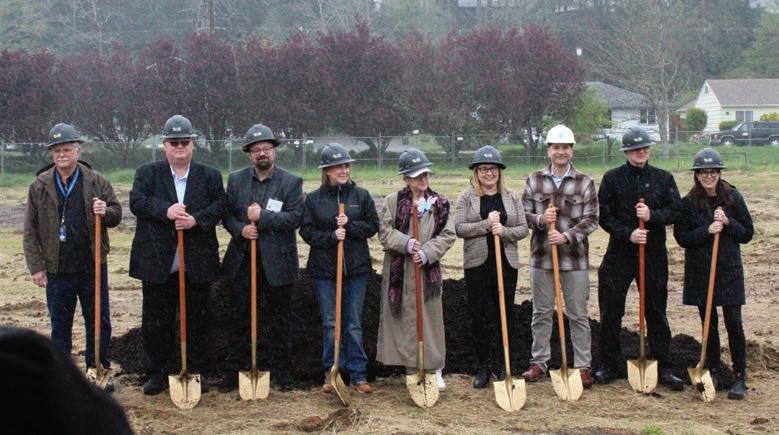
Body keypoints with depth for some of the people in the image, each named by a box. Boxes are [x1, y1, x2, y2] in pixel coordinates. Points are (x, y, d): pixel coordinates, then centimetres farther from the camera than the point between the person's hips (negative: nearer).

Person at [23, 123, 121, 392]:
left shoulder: (96, 182, 0)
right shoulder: (40, 186, 1)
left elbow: (116, 214, 7)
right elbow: (30, 231, 3)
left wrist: (105, 212, -17)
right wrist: (36, 266, -3)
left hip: (93, 266, 0)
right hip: (57, 269, 0)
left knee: (99, 321, 7)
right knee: (60, 325, 8)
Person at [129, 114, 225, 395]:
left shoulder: (209, 176, 8)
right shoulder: (147, 173, 5)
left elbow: (219, 206, -3)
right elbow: (136, 202, -9)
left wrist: (197, 219, -20)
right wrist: (166, 211, -24)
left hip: (197, 264, 1)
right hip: (157, 264, 0)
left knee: (196, 320, 7)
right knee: (155, 322, 4)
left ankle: (196, 372, 18)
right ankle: (158, 374, 16)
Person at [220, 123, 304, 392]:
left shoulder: (291, 182, -2)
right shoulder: (236, 180, 8)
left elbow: (295, 218, -12)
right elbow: (227, 214, 8)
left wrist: (262, 217, -18)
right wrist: (240, 229, -12)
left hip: (277, 263, -2)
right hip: (243, 261, 2)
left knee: (280, 320, 8)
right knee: (240, 319, 7)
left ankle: (281, 373, 18)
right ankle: (235, 372, 15)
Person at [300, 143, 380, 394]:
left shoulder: (361, 196, 4)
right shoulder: (314, 199, 2)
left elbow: (373, 225, 2)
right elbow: (307, 231, -1)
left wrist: (350, 226, -14)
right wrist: (331, 236, -16)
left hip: (356, 269, 0)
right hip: (324, 269, 0)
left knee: (354, 323, 4)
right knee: (330, 323, 4)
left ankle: (358, 375, 9)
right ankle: (331, 373, 14)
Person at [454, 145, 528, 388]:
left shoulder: (512, 198, 8)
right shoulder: (466, 198, 3)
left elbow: (523, 229, 4)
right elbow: (459, 228, -7)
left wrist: (504, 231, -15)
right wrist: (486, 224, -18)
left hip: (507, 263, 2)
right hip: (477, 265, -2)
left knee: (505, 314, 5)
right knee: (480, 316, 2)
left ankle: (500, 364, 17)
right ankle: (484, 367, 11)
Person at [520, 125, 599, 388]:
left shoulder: (585, 183, 0)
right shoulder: (534, 181, 5)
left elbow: (591, 219, -5)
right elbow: (523, 213, 5)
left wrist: (567, 236, -18)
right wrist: (540, 219, -17)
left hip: (575, 258, -1)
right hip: (541, 256, 2)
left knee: (578, 315, 4)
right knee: (541, 313, 10)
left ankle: (583, 366, 12)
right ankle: (539, 362, 21)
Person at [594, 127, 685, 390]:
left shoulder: (663, 178, 6)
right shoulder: (612, 178, 1)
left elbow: (675, 211, 1)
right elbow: (604, 216, -2)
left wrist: (652, 215, -16)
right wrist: (628, 233, -15)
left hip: (654, 253, 1)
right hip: (619, 253, -1)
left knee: (656, 312, 6)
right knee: (610, 312, 2)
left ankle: (662, 368, 14)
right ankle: (610, 365, 15)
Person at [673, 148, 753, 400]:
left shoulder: (733, 198, -1)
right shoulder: (688, 203, -1)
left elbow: (747, 234, 2)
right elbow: (681, 238, -3)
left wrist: (728, 223, -15)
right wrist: (707, 231, -17)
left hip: (729, 270, -1)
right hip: (700, 272, 1)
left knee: (733, 324, -5)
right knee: (709, 325, 9)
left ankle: (740, 377, 4)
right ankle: (714, 372, 22)